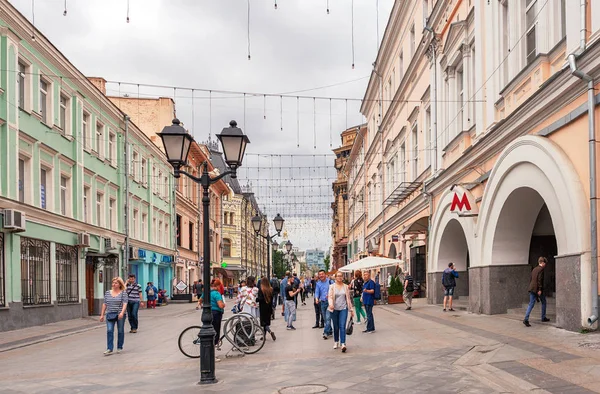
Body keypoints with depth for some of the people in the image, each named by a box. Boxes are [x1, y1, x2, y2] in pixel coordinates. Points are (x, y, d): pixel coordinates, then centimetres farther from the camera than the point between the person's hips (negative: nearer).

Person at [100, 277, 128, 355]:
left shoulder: (123, 293, -3)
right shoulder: (107, 292, 9)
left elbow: (125, 304, -12)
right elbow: (105, 304, 12)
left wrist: (122, 312, -26)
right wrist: (102, 314, 10)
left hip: (120, 315, -2)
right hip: (110, 314, 3)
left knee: (120, 331, 7)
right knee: (109, 331, -9)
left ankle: (119, 347, 20)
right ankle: (109, 349, -11)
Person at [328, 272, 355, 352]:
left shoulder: (346, 287, 6)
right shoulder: (332, 286, 2)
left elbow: (348, 298, 11)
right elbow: (330, 297, -7)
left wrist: (351, 309, 11)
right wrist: (330, 304, -28)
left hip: (343, 308, 0)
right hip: (334, 309, 0)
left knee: (342, 326, -12)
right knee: (336, 327, 8)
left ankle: (343, 344, -19)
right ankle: (336, 342, 26)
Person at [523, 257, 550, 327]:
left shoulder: (534, 269, 17)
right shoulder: (541, 269, -8)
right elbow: (540, 280, -17)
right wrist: (540, 289, -19)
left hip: (532, 289, 7)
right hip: (538, 289, -7)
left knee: (531, 304, 2)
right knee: (543, 302, 16)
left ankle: (526, 319, -12)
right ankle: (543, 318, 24)